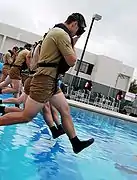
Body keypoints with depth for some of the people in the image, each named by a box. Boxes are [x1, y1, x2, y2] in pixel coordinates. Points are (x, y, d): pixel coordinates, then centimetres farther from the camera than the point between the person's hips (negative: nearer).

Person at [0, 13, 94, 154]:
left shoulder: (57, 31, 18)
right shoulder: (62, 34, -14)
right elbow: (71, 61, -14)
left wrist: (73, 42, 15)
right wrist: (72, 46, 2)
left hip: (50, 80, 11)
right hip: (45, 80, -11)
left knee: (65, 109, 12)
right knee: (26, 117, -7)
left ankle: (76, 143, 19)